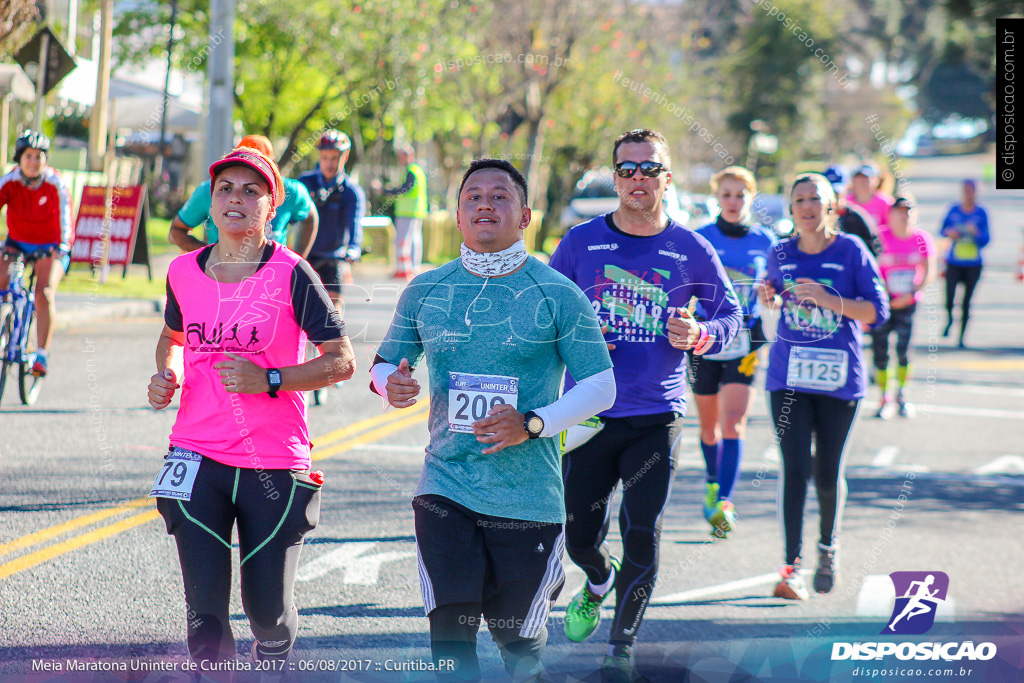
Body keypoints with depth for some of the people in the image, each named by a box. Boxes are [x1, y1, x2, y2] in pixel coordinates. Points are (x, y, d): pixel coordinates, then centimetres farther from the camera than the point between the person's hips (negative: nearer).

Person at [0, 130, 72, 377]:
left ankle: (42, 355, -17)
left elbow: (65, 216, -27)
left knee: (45, 293, -22)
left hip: (50, 246, -3)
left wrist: (63, 244, -44)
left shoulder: (55, 184, -19)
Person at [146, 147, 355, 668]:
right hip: (197, 460, 3)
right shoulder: (185, 272, 6)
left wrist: (268, 379, -19)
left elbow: (342, 361, -8)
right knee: (204, 612, -5)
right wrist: (167, 375, 4)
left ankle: (272, 667, 38)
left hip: (274, 466, -3)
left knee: (268, 612, 6)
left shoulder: (291, 275, -8)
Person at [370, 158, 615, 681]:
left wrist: (532, 424, -16)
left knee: (519, 640, 8)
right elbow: (384, 365, 18)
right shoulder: (424, 292, 6)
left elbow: (601, 386, -1)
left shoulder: (559, 297, -3)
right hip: (446, 490, 2)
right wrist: (391, 384, -7)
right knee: (450, 637, -11)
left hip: (529, 498, -1)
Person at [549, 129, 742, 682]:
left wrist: (700, 336, -11)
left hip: (657, 417, -1)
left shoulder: (691, 251, 0)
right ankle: (598, 583, 42)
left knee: (641, 534, -7)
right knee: (580, 537, 5)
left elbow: (730, 313, 10)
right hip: (590, 413, 1)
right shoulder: (581, 242, 1)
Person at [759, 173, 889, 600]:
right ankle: (792, 568, -10)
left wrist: (829, 299, -19)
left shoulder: (851, 251, -4)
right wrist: (769, 298, 0)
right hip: (789, 376, 1)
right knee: (795, 470, -10)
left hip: (839, 377, -1)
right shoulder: (781, 255, 5)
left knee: (828, 475, 6)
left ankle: (828, 547, 33)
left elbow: (878, 312, -6)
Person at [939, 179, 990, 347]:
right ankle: (949, 319, 23)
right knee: (949, 297, -11)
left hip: (973, 265, 0)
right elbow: (942, 230, 12)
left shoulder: (981, 214, -2)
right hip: (954, 263, 0)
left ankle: (962, 337, 14)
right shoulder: (953, 211, 1)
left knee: (966, 302, 0)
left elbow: (985, 240, -2)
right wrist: (948, 233, -10)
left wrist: (976, 233, -22)